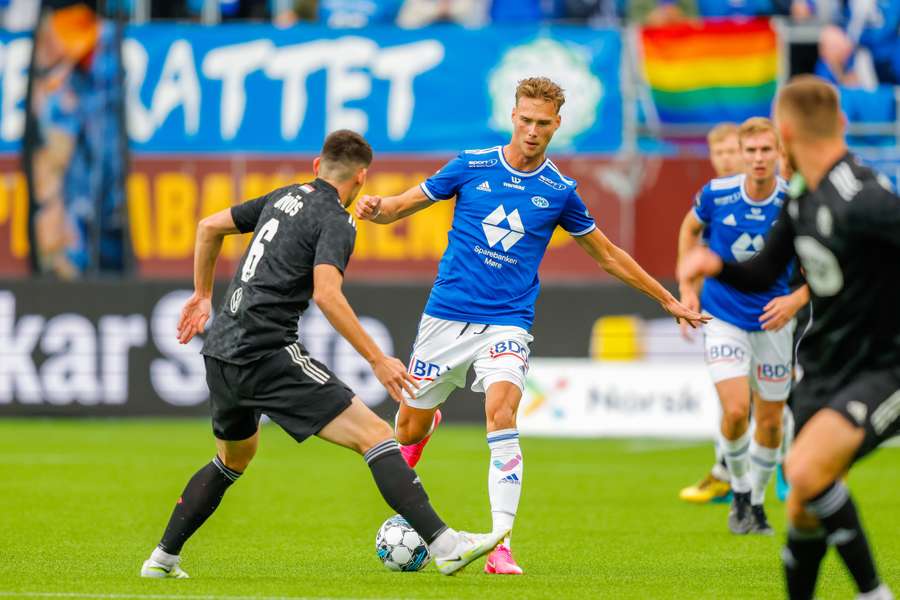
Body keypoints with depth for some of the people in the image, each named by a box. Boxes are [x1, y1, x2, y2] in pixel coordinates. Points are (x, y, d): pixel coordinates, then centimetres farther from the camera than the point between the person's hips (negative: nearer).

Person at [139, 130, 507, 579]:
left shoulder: (284, 198, 18)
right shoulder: (337, 222, -6)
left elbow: (209, 227, 26)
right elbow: (326, 294, -21)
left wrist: (203, 295, 36)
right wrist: (377, 360, -20)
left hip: (220, 350, 9)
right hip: (266, 352, -8)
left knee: (234, 459, 32)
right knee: (374, 434, -12)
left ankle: (162, 559, 33)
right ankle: (443, 544, -24)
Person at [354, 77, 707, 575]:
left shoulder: (560, 191, 3)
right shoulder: (471, 166, 1)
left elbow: (607, 254, 16)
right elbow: (403, 205, 7)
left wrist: (667, 300, 18)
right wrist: (374, 209, -17)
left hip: (507, 322, -1)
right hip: (447, 315, 1)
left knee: (501, 414, -26)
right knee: (409, 427, 7)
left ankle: (500, 545, -24)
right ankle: (428, 423, 48)